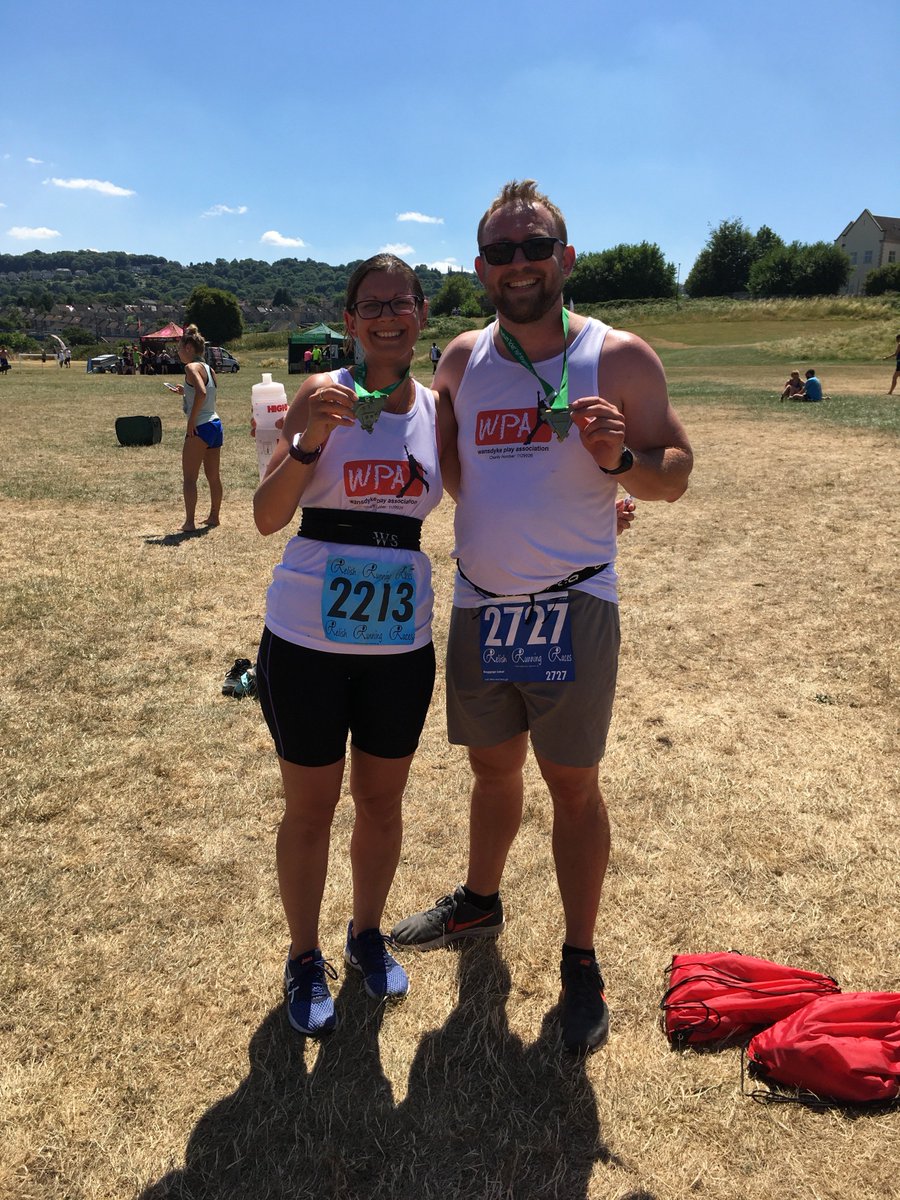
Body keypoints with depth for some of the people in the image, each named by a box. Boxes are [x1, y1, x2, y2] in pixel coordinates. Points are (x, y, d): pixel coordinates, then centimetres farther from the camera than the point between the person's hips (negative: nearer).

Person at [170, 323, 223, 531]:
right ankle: (214, 516, 27)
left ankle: (189, 522, -6)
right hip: (215, 424, 9)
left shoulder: (192, 367, -11)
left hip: (200, 428, -9)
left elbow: (202, 393, -28)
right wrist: (185, 392, 23)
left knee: (190, 477, -4)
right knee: (213, 476, 17)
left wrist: (191, 420, -22)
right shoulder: (209, 369, 14)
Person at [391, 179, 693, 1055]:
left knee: (572, 784, 6)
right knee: (492, 768, 19)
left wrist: (619, 457, -25)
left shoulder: (618, 357, -5)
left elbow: (675, 475, -4)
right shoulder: (460, 360, 6)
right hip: (477, 605, 4)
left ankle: (580, 964, 24)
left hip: (572, 608, -4)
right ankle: (479, 902, 43)